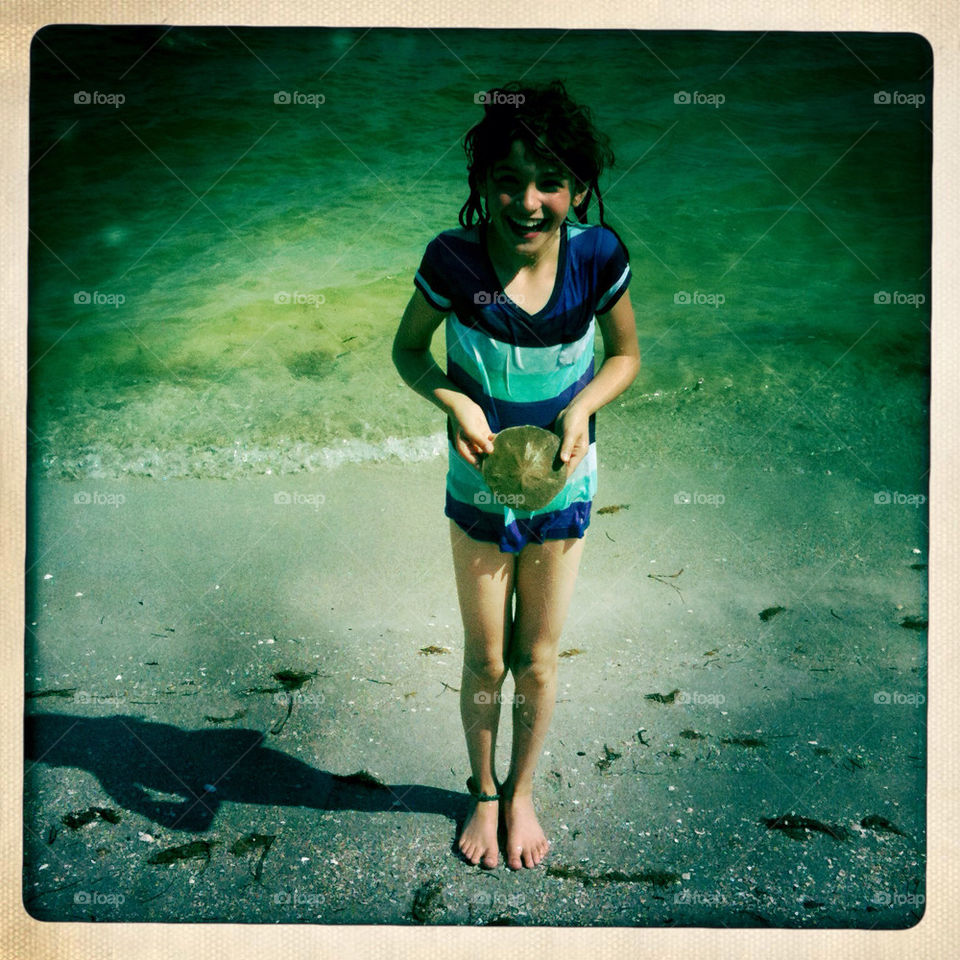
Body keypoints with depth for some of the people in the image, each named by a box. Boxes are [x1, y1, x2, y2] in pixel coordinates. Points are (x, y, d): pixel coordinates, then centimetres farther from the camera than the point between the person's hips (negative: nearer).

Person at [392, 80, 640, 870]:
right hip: (479, 486, 0)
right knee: (484, 661, 14)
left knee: (537, 662, 14)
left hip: (562, 488, 1)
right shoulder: (453, 259, -21)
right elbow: (408, 348, -5)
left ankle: (522, 793, 42)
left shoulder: (599, 255, -18)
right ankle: (484, 791, 43)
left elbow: (625, 354, -1)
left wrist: (583, 406, -21)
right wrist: (455, 401, -24)